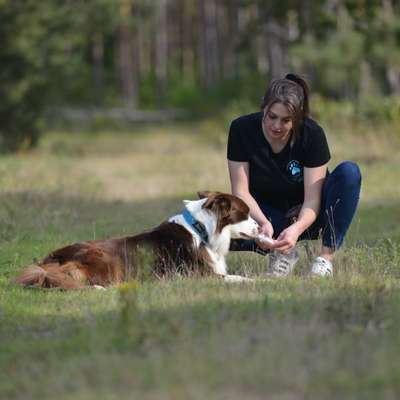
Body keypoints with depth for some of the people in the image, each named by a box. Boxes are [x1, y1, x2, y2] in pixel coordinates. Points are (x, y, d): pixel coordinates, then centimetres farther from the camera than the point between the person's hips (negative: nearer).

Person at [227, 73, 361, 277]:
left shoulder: (312, 134, -21)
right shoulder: (242, 129, -18)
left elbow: (312, 199, -22)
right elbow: (241, 191, -18)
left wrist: (296, 229, -43)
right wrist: (263, 222, -38)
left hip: (304, 217, 0)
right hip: (263, 212, 0)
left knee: (349, 172, -29)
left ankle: (326, 256, -23)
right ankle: (281, 251, -5)